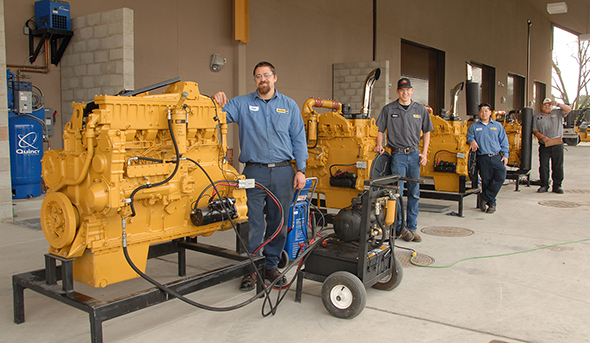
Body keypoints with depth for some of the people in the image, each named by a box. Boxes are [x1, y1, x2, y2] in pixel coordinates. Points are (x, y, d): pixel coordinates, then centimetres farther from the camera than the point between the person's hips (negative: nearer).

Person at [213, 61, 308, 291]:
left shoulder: (289, 106, 11)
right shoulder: (242, 104, 8)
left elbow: (299, 140, 8)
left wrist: (301, 170, 1)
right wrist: (218, 105, -23)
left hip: (283, 171, 2)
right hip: (254, 172, -1)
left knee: (279, 222, 8)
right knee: (253, 223, -1)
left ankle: (271, 265, 23)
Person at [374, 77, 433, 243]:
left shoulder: (420, 109, 8)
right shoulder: (389, 109, 2)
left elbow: (426, 131, 14)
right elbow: (380, 130, 6)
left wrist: (424, 153, 5)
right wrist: (379, 145, -11)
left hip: (415, 154, 3)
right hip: (398, 155, -3)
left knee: (414, 193, 6)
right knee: (398, 191, -5)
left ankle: (412, 227, 15)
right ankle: (400, 227, 8)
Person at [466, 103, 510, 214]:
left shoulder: (498, 126, 16)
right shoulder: (474, 126, 15)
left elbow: (504, 142, 15)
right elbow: (469, 137, 8)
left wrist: (505, 155, 4)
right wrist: (472, 141, -16)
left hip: (497, 157, 1)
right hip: (483, 158, -1)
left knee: (501, 176, -19)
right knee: (486, 180, -3)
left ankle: (484, 198, -8)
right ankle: (491, 204, 12)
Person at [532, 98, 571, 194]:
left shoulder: (557, 113, 12)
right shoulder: (537, 117, 9)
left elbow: (568, 109, 0)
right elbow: (534, 131, 3)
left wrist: (558, 104, -15)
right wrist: (542, 137, -15)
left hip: (558, 144, 0)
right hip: (544, 146, 0)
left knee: (558, 166, 2)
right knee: (543, 166, -2)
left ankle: (557, 186, 9)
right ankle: (544, 185, 8)